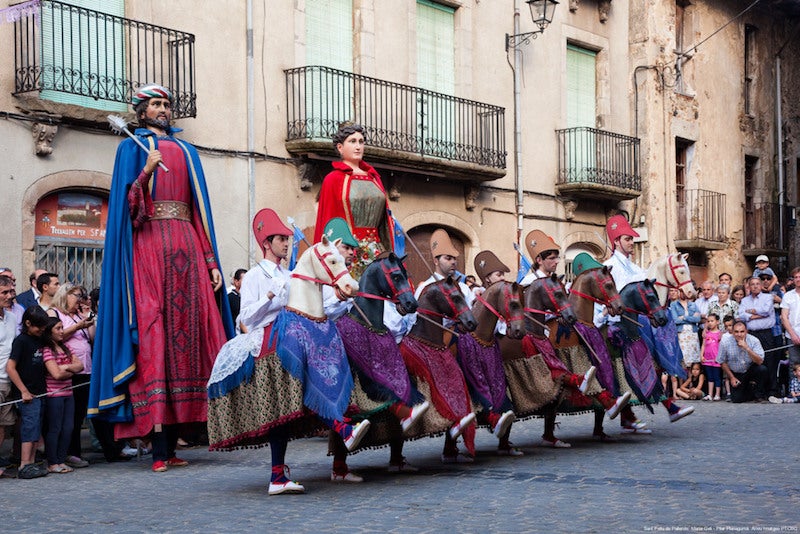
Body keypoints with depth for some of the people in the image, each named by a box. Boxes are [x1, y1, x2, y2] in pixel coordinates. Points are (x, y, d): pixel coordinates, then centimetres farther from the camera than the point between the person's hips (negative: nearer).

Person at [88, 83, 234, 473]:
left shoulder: (186, 151, 23)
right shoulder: (132, 148, 12)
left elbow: (200, 209, 17)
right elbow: (126, 204, 0)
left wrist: (212, 262, 10)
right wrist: (146, 172, -17)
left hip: (186, 246, 4)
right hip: (148, 244, -4)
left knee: (186, 326, -5)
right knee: (152, 332, -11)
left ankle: (170, 445, -2)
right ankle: (160, 451, -13)